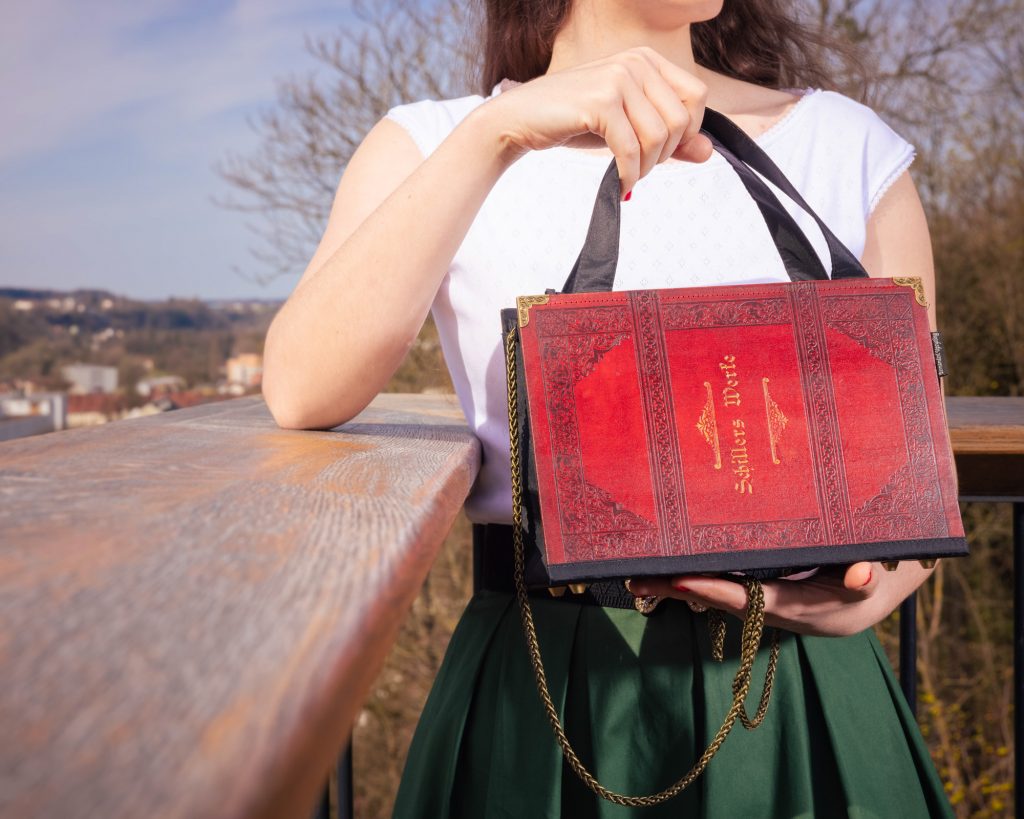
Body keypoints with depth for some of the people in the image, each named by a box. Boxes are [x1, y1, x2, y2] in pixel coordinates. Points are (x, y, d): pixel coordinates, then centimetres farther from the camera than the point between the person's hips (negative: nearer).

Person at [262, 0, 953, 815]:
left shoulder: (851, 145, 1)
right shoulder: (431, 142, -1)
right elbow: (301, 393, -18)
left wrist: (872, 590, -17)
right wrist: (493, 135, -25)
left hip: (801, 684, 1)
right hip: (541, 688, -1)